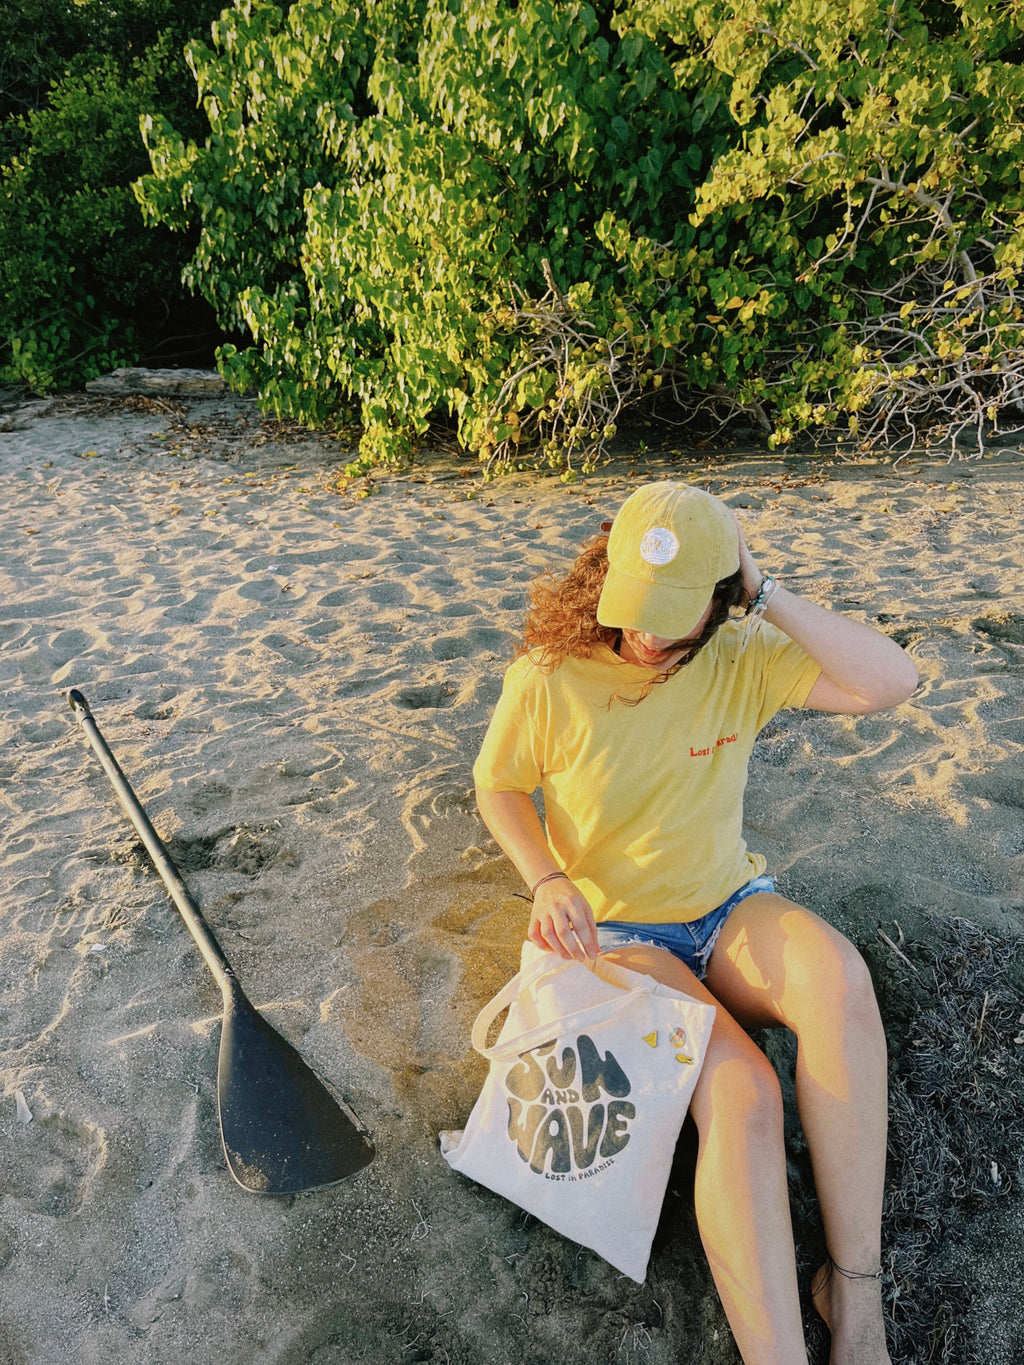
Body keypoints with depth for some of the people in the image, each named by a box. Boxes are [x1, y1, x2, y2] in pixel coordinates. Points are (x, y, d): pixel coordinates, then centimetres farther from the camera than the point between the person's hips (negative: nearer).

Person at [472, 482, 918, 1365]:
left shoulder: (742, 658, -8)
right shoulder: (550, 677, -14)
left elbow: (891, 681, -19)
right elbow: (497, 785, 1)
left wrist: (765, 593, -22)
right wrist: (547, 880, -17)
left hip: (730, 905, 3)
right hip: (615, 929, -2)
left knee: (840, 977, -32)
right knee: (742, 1099, -28)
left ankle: (855, 1289, -15)